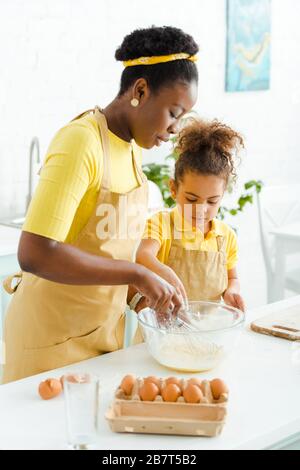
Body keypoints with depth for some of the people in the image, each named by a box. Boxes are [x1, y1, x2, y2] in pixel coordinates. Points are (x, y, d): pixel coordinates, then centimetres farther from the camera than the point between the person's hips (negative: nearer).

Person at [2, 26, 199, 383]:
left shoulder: (132, 146, 4)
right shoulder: (82, 142, -22)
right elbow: (35, 254, -30)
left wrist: (141, 288, -1)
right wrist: (136, 274, -26)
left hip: (104, 328, 8)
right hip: (55, 336, -8)